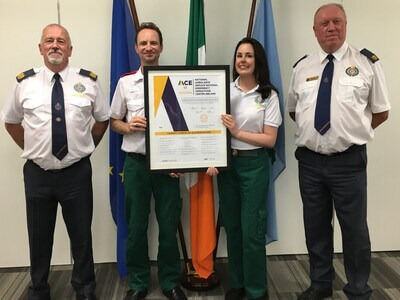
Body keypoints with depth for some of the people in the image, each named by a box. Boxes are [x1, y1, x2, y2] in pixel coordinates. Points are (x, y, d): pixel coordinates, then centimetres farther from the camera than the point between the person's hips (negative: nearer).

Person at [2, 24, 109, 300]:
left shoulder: (88, 81, -1)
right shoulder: (24, 82, 0)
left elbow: (103, 118, 12)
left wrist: (87, 147, 7)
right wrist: (32, 149, 7)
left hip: (77, 172, 0)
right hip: (37, 173, 1)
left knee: (81, 235, 11)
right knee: (39, 237, 13)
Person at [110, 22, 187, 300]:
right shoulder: (125, 82, 4)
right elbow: (114, 121, 12)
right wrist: (129, 127, -11)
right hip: (135, 162, 1)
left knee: (169, 225, 8)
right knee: (136, 226, 10)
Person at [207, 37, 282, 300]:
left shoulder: (269, 95, -3)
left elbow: (270, 140, -7)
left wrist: (238, 132, -17)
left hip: (254, 165, -3)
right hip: (226, 163, 3)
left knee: (252, 230, 1)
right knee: (232, 226, 13)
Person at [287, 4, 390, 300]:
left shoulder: (367, 62, -1)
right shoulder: (302, 68, 7)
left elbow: (381, 112, 5)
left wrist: (352, 132, 2)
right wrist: (315, 129, 6)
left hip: (349, 162, -3)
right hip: (309, 161, 3)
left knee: (355, 228, 8)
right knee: (316, 227, 15)